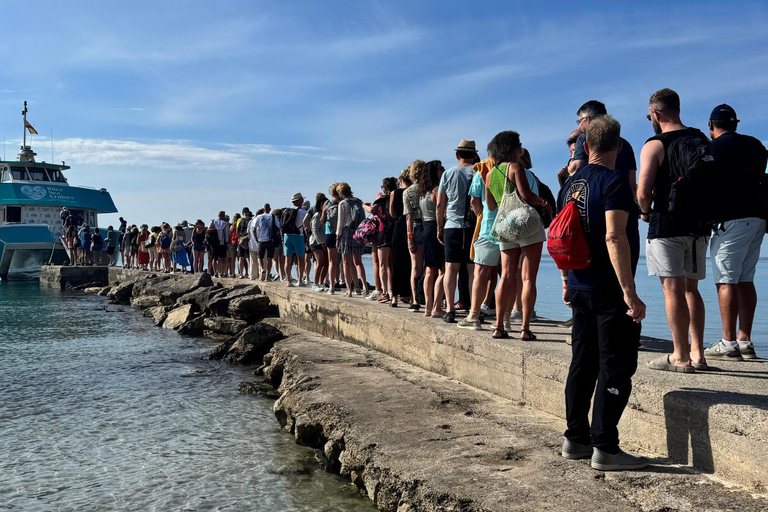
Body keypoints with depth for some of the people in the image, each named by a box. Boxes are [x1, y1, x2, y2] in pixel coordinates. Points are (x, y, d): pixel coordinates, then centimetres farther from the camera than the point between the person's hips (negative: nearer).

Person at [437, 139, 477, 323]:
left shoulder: (448, 174, 5)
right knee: (473, 269, 2)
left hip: (452, 226, 1)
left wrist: (439, 228, 13)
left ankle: (450, 310, -1)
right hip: (474, 226, 0)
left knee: (451, 268, 3)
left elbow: (440, 205, 5)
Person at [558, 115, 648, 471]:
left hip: (581, 290, 8)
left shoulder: (571, 184, 11)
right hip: (610, 292, -8)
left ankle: (575, 439, 21)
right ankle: (604, 448, 3)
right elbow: (614, 237, -23)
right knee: (615, 368, -1)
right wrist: (629, 293, -23)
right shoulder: (615, 181, -12)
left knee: (583, 364, 14)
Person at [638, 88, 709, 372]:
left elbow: (643, 191, -17)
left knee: (673, 288, -4)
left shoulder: (654, 145, -9)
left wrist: (645, 212, 2)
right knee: (691, 288, 14)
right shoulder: (702, 140, 11)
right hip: (698, 224, 7)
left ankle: (680, 357, -3)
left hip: (667, 224, -7)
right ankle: (697, 353, 16)